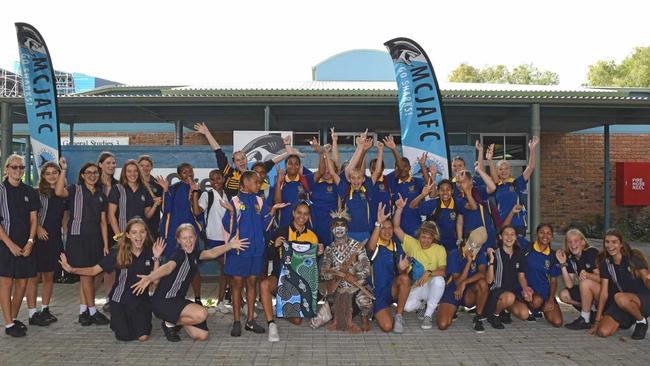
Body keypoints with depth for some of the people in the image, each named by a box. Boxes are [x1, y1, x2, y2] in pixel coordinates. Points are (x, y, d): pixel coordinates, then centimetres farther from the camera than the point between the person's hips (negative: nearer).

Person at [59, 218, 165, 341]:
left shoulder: (150, 253, -10)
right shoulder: (118, 253, -12)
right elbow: (94, 270, -9)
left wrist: (156, 258, -22)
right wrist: (71, 269, -23)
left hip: (141, 299, 1)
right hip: (120, 299, -1)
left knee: (143, 337, -9)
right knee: (124, 336, -5)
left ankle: (141, 321, 24)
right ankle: (119, 321, 28)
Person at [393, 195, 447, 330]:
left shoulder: (440, 249, -4)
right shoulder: (412, 244, -1)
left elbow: (443, 271, -15)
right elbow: (396, 228, -8)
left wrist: (429, 273, -34)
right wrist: (399, 208, -20)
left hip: (432, 287, 0)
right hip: (416, 286, 0)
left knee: (439, 280, -36)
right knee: (407, 306, -29)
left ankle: (428, 315, -17)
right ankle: (422, 304, 11)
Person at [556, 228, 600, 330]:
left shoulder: (592, 253, -15)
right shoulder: (570, 258, 1)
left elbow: (600, 278, -20)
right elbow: (569, 285, -7)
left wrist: (586, 274, -38)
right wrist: (563, 264, -14)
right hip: (588, 291, 7)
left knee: (585, 282, -32)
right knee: (564, 295, -7)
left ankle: (585, 320, -18)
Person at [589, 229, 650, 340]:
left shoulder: (634, 257, -12)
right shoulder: (605, 263, -2)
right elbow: (604, 293, -2)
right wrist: (597, 321, -6)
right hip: (623, 302, 4)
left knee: (620, 298, -38)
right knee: (603, 332, -15)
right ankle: (627, 321, 17)